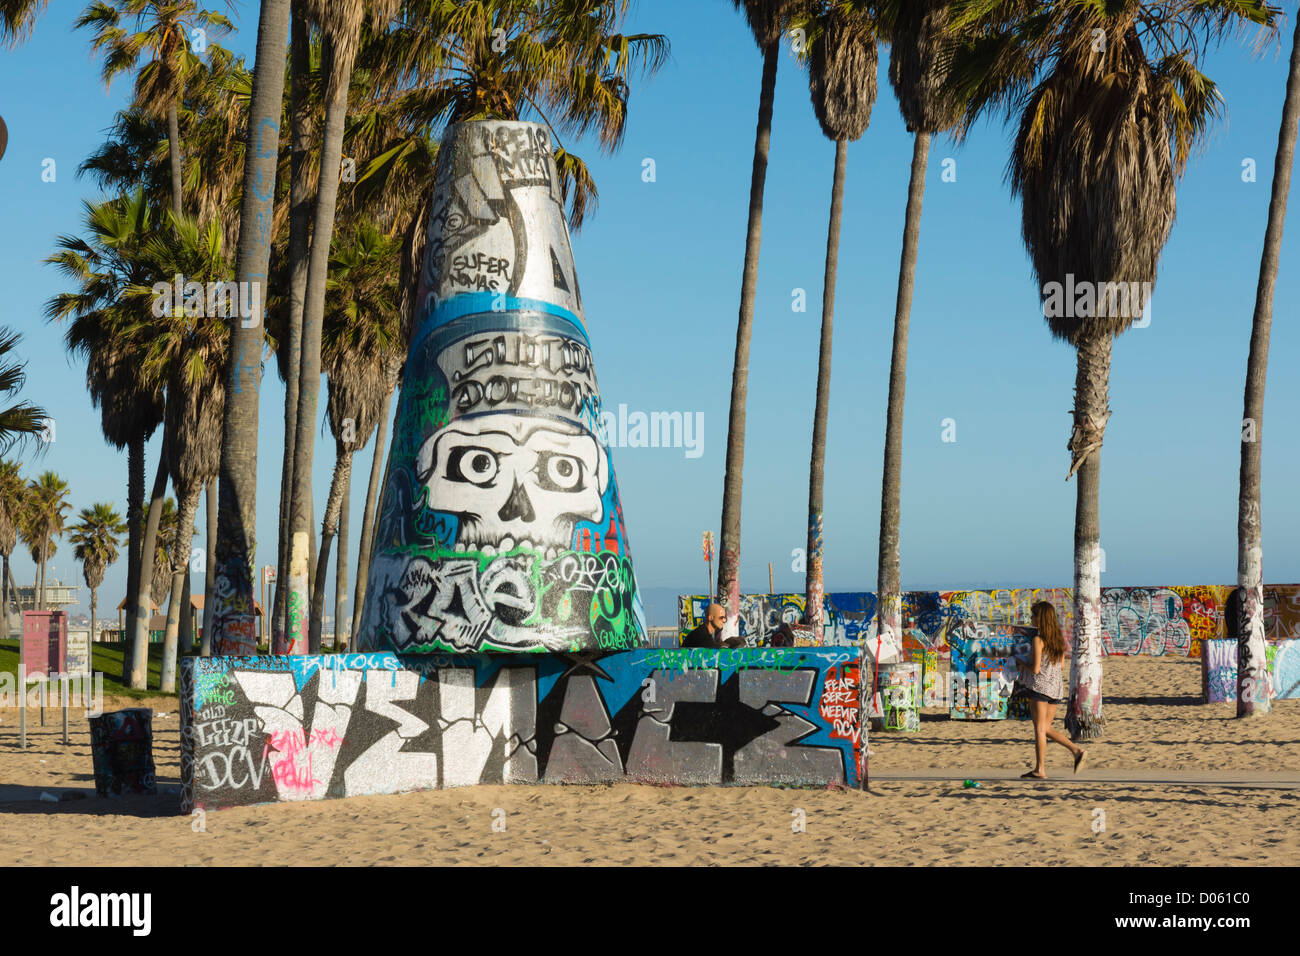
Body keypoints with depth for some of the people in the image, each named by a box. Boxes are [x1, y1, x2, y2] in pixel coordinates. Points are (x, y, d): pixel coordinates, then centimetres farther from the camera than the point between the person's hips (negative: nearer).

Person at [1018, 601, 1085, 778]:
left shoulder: (1038, 639, -14)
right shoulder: (1059, 638, 8)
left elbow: (1035, 669, -16)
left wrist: (1021, 662, 2)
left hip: (1040, 686, -7)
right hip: (1056, 686, 7)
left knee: (1039, 729, -2)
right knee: (1046, 729, 15)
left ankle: (1040, 769, -1)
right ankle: (1076, 750, 1)